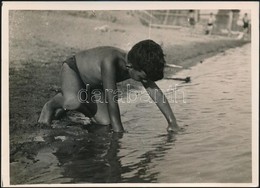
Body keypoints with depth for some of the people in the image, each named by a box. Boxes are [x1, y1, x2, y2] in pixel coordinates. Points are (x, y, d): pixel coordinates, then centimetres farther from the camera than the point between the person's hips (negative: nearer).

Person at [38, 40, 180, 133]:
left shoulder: (140, 67, -21)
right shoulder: (110, 61, -42)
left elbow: (156, 92, -18)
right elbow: (111, 98, -40)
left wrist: (172, 122, -20)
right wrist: (118, 131, -36)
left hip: (94, 84, 7)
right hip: (73, 69, -7)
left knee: (104, 121, -6)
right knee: (73, 101, -39)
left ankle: (68, 106, 19)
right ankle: (51, 105, -4)